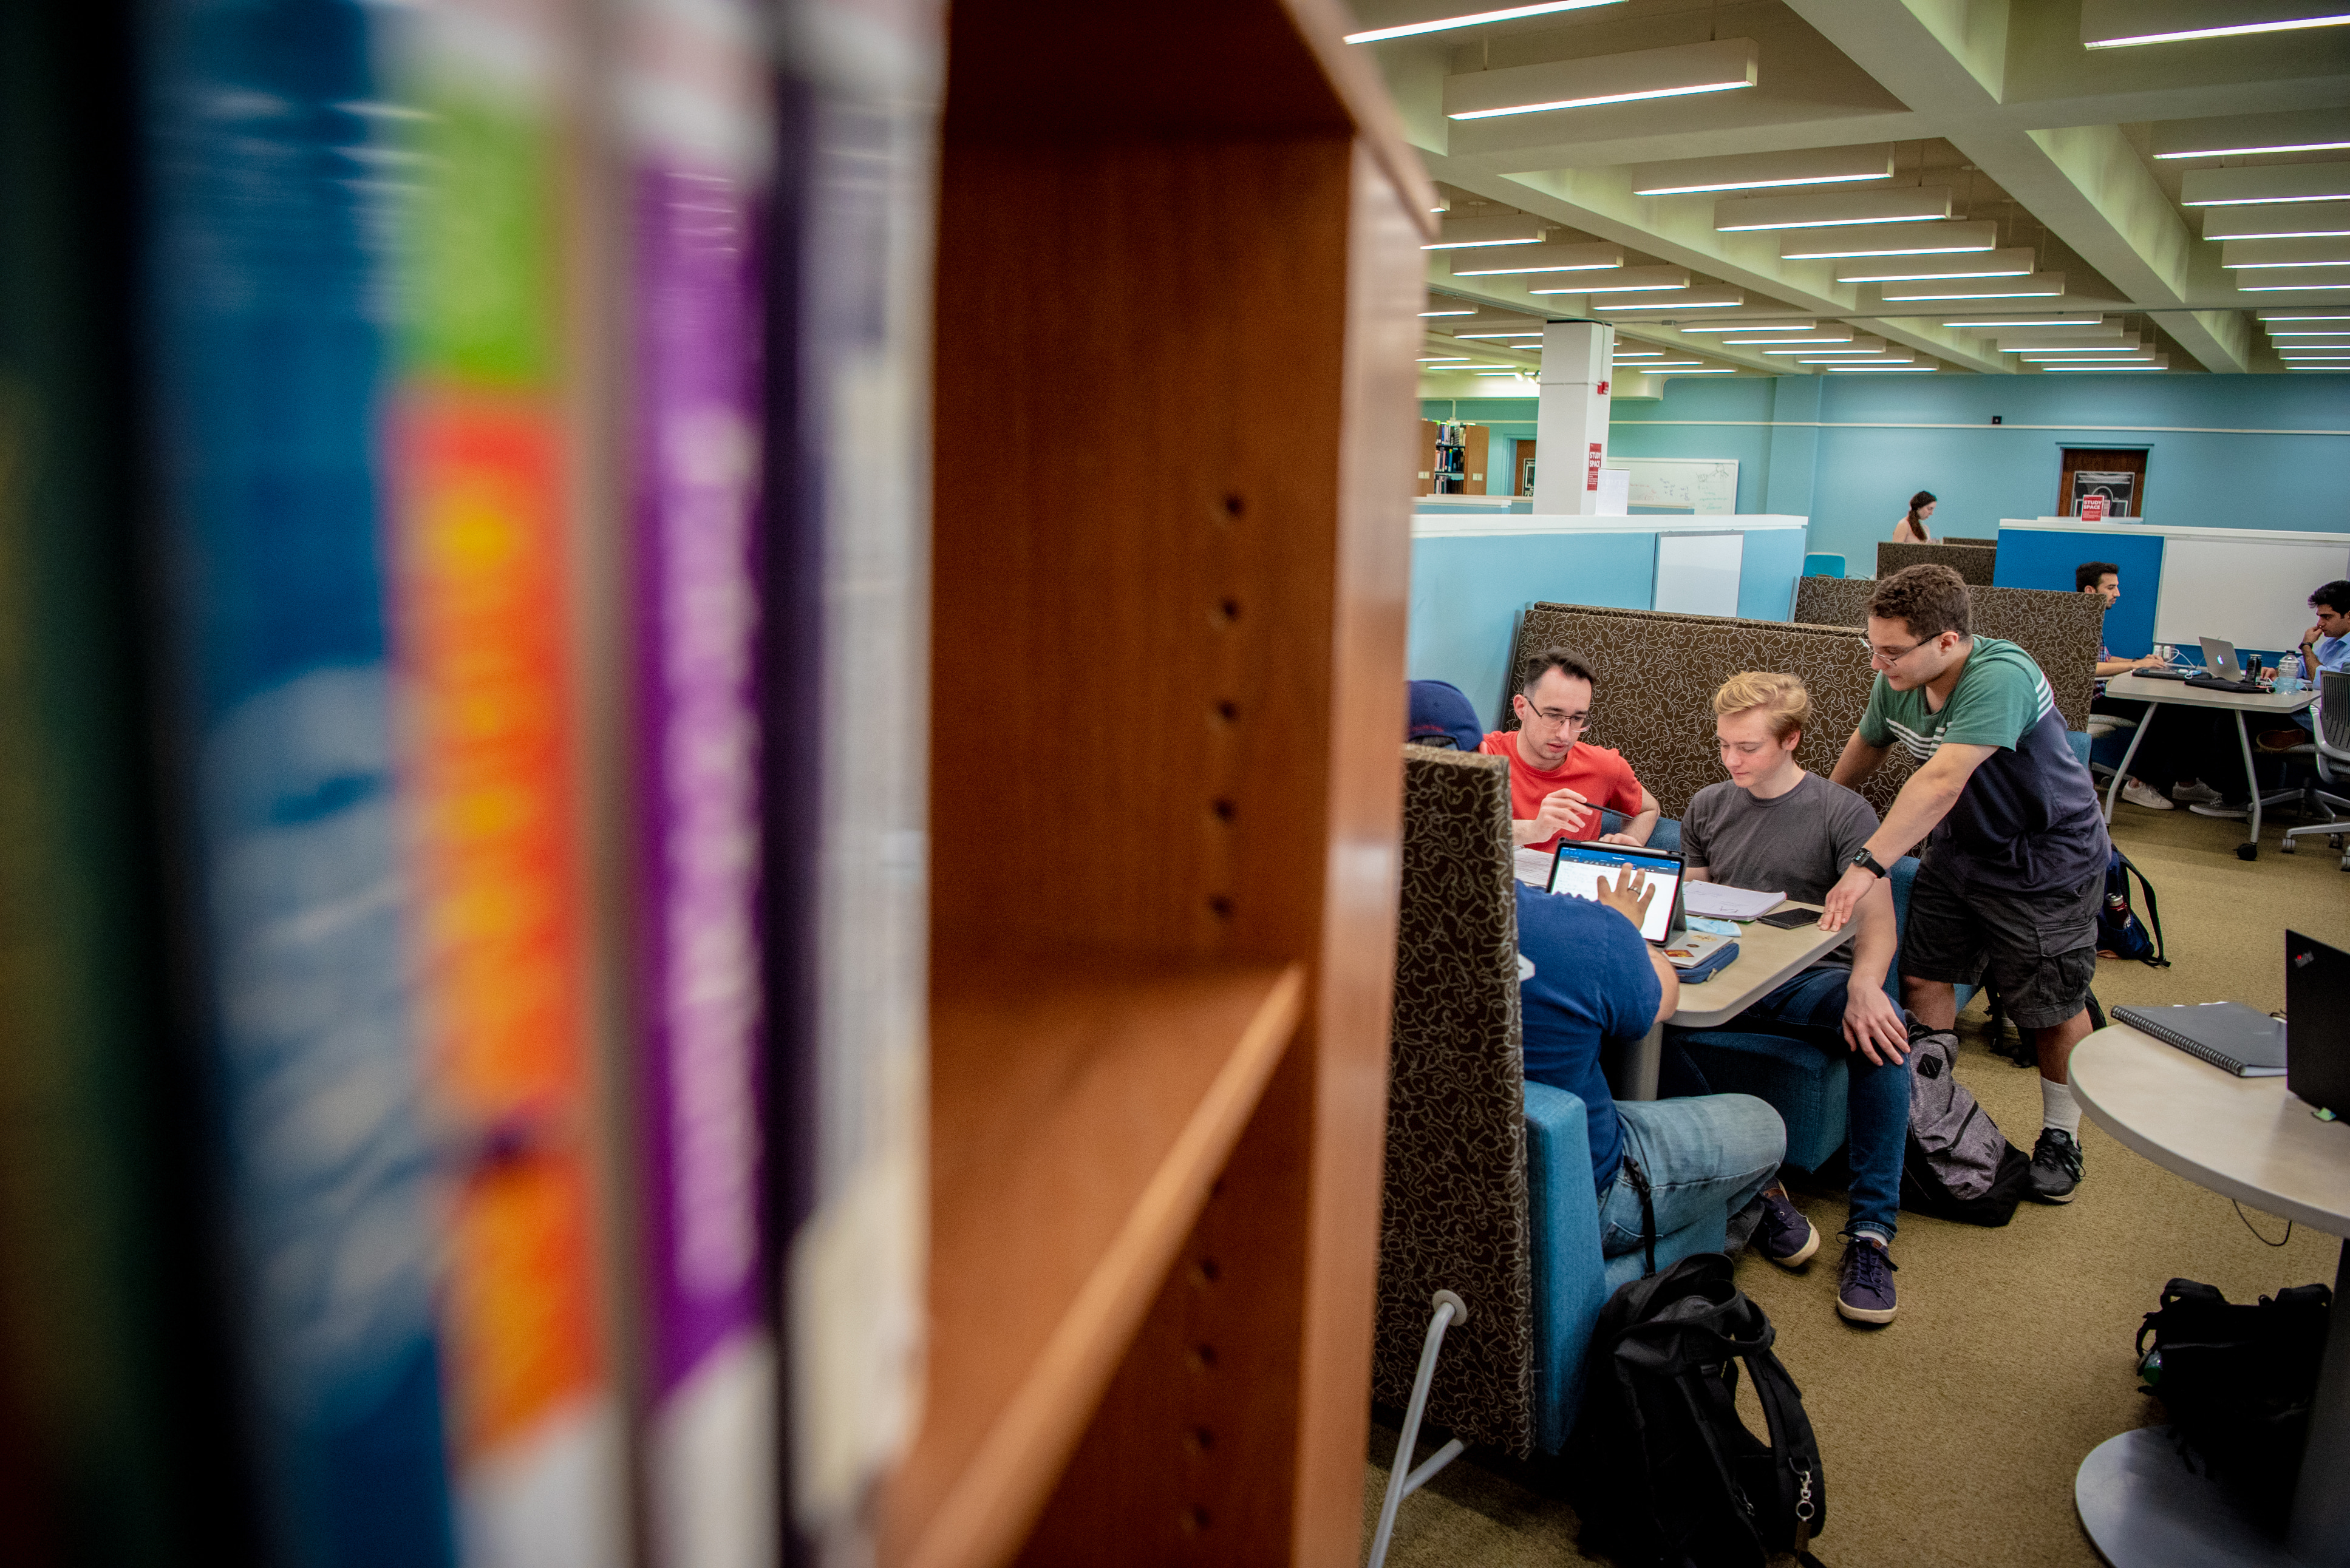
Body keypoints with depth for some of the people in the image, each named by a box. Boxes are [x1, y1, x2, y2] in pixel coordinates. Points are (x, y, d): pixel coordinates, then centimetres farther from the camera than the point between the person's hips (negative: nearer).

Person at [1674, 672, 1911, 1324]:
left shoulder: (1843, 813, 2)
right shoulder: (1707, 807, 15)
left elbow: (1878, 923, -6)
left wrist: (1863, 985, -28)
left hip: (1812, 980, -2)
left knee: (1883, 1027, -35)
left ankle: (1870, 1232, -26)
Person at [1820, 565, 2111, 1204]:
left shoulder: (2000, 679, -33)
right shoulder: (1896, 681, -10)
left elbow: (1941, 784, -43)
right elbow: (1864, 750, 11)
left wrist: (1868, 865, -48)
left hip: (2046, 863, -6)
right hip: (1958, 849, 6)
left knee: (2052, 1009, 5)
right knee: (1922, 979, 3)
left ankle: (2061, 1134, 26)